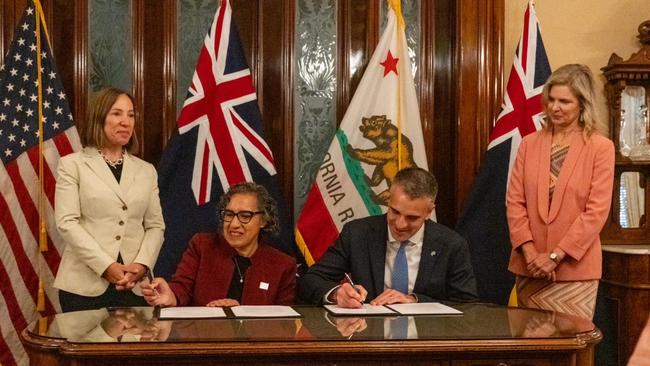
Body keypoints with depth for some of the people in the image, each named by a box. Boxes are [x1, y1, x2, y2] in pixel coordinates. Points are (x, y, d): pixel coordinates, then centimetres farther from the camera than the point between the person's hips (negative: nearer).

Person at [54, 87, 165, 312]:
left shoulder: (146, 171, 14)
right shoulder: (72, 164, 3)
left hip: (135, 285, 3)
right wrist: (106, 266, -14)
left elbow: (156, 225, 11)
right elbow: (67, 222, -6)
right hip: (85, 284, -3)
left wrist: (142, 264, -8)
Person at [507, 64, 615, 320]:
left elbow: (597, 211, -9)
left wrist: (555, 256, -13)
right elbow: (515, 201, 3)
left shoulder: (601, 148, -4)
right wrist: (529, 252, -9)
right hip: (529, 266, 4)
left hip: (574, 268, -4)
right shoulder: (529, 144, 7)